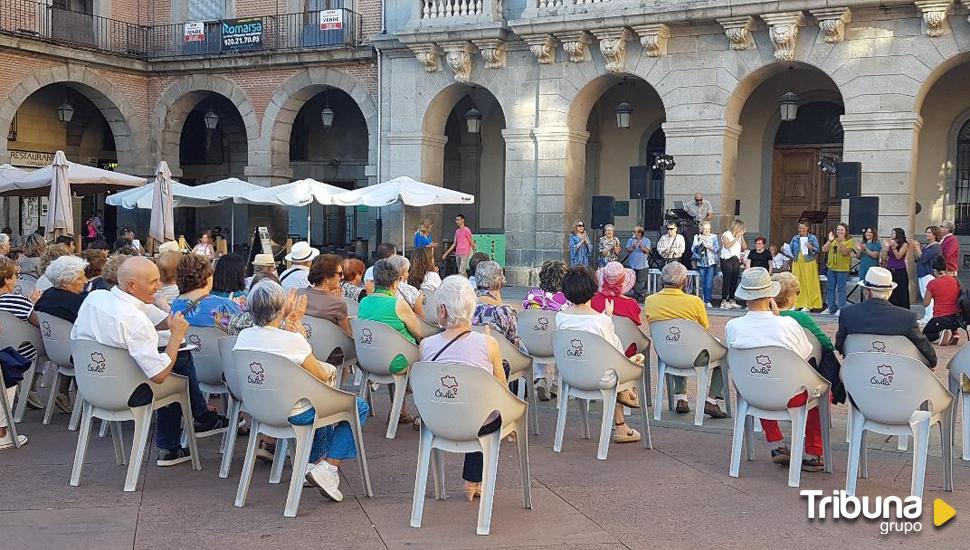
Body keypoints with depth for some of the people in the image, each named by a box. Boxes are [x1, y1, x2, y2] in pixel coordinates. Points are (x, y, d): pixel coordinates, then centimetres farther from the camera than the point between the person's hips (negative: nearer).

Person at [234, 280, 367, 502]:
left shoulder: (243, 336, -7)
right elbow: (322, 377, -12)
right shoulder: (292, 340, -25)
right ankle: (327, 468, 1)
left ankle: (311, 461, 35)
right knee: (360, 408, 8)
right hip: (293, 414, -8)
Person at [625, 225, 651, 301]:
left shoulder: (646, 240, 3)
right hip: (632, 265, 3)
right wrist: (633, 247, -21)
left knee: (642, 282, -4)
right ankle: (636, 295, 13)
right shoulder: (630, 240, 9)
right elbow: (627, 250, -2)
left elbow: (647, 251, -10)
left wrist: (641, 246, -26)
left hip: (643, 265, -3)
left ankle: (642, 296, 4)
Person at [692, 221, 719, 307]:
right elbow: (693, 249, 4)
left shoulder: (714, 237, 8)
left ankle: (708, 301, -10)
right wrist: (699, 243, -11)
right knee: (703, 283, 3)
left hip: (711, 262, -2)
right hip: (701, 263, 2)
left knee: (709, 282, -12)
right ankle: (704, 300, 13)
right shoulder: (697, 237, 12)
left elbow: (717, 249, -2)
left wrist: (707, 246, -11)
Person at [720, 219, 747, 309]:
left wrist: (742, 237, 3)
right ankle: (724, 301, -10)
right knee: (726, 280, -10)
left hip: (736, 260, 6)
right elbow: (727, 245, -17)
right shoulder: (726, 234, -2)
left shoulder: (739, 236, 16)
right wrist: (736, 238, -10)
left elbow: (744, 247, 11)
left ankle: (731, 300, 7)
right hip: (727, 259, -6)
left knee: (734, 281, 2)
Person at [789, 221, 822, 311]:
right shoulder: (795, 238, 11)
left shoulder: (812, 237, 2)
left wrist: (811, 248, -20)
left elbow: (818, 250, -2)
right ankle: (796, 303, 11)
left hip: (809, 263, -3)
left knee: (809, 283, -3)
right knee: (797, 283, 4)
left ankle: (808, 305, 1)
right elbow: (790, 249, 12)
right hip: (797, 263, 3)